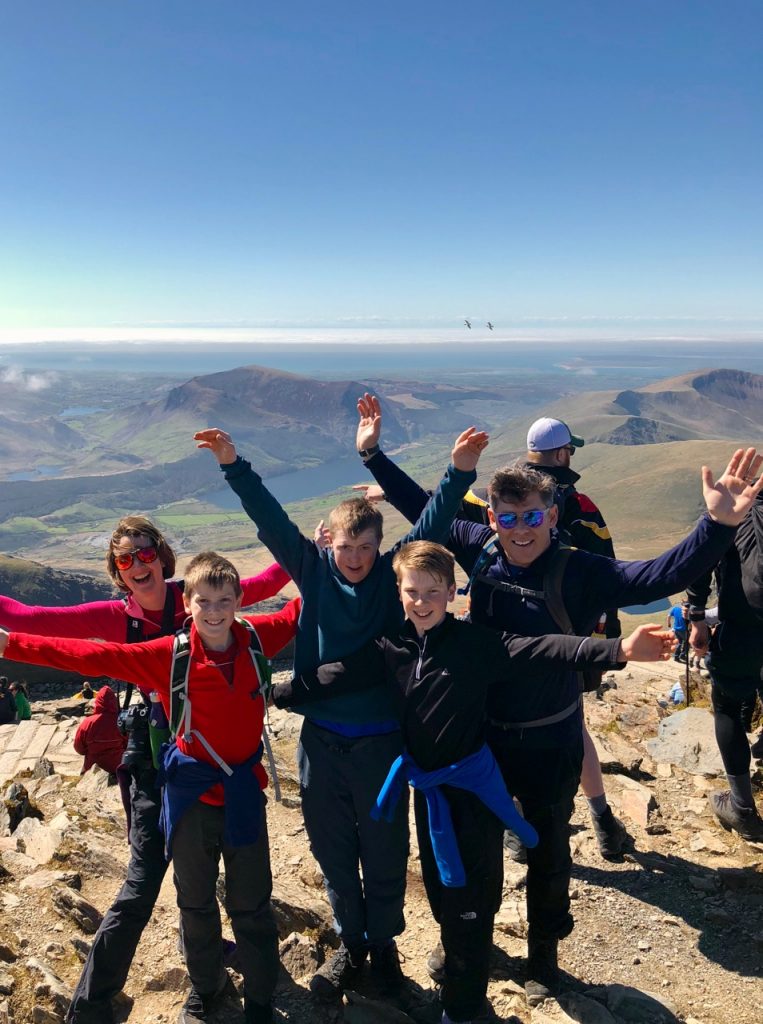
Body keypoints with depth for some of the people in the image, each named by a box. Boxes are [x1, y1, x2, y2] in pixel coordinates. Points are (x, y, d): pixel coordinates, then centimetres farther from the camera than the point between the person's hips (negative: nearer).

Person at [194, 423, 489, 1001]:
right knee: (333, 851, 16)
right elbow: (271, 520, -10)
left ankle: (384, 943, 38)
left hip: (381, 740, -1)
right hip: (321, 739, 1)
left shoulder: (393, 573, -7)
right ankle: (350, 944, 38)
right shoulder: (313, 569, -4)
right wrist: (232, 464, -19)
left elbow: (433, 524, -15)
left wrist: (461, 470, -29)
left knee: (384, 852, 13)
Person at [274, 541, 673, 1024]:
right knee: (439, 885, 22)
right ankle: (457, 953, 51)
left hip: (471, 785, -4)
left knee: (470, 894, 4)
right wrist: (278, 694, -8)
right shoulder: (389, 647, -6)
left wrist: (617, 651, -38)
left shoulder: (477, 643, -18)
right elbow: (337, 675, -5)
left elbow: (542, 650, -26)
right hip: (427, 786, 5)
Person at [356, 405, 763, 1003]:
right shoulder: (480, 549, -11)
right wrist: (373, 454, 0)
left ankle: (544, 957, 44)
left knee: (547, 852, 19)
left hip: (550, 744, -3)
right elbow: (422, 507, 1)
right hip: (482, 733, 3)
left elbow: (664, 576, -30)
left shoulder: (580, 573, -20)